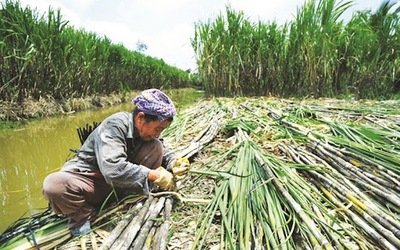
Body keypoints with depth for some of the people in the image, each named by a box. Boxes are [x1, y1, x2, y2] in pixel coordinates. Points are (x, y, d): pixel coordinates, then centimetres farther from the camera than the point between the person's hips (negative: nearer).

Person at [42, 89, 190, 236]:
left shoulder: (145, 130, -6)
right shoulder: (115, 125, -26)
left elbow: (163, 152, 6)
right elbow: (112, 169, -38)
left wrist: (173, 163, -17)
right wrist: (153, 175, -34)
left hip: (119, 186, 5)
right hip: (90, 178, -5)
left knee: (156, 147, -14)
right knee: (53, 185, -36)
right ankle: (84, 215, -9)